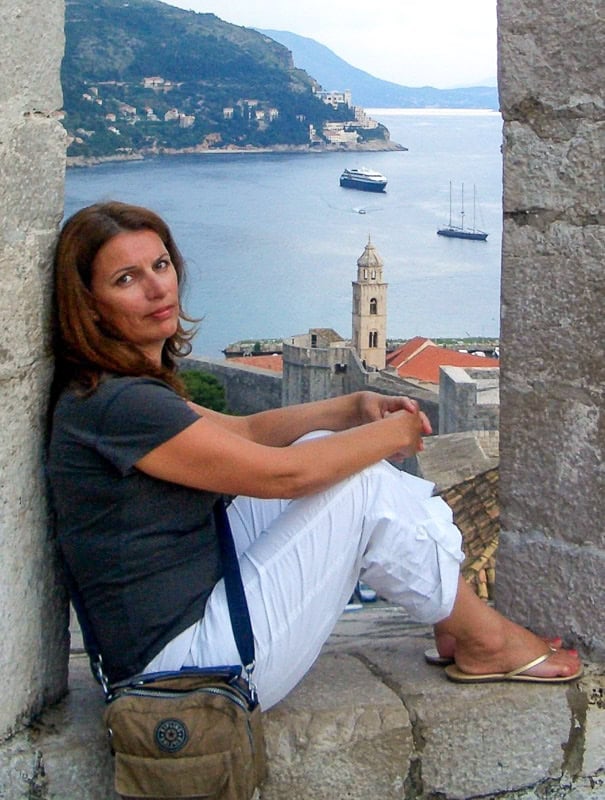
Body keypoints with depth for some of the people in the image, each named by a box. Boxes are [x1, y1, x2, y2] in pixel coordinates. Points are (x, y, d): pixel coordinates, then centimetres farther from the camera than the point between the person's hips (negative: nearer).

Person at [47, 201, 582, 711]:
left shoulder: (121, 386, 9)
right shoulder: (116, 404, -22)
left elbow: (246, 430, 18)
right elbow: (281, 473, -20)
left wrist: (354, 408, 4)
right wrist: (395, 431, -5)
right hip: (189, 661, -10)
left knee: (323, 447, 10)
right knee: (363, 484, -9)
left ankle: (452, 612, 18)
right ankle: (485, 641, 11)